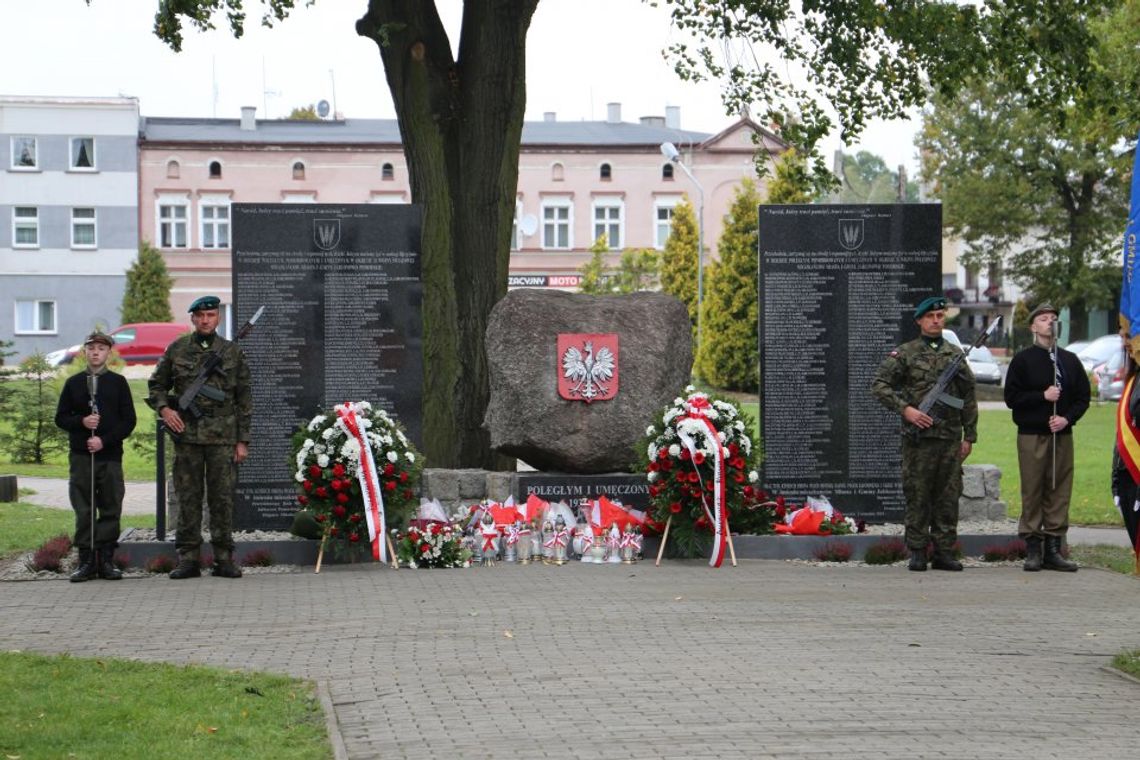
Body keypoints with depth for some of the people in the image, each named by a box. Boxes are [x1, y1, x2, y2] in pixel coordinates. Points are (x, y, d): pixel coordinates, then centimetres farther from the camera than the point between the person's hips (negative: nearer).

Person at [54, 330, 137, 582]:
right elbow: (61, 417, 10)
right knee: (83, 511, 0)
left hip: (110, 455, 0)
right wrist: (82, 422, -9)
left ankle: (106, 560, 6)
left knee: (111, 509, 0)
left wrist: (104, 440, -10)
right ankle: (86, 560, 4)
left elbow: (128, 420, 2)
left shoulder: (118, 382, 6)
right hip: (80, 456, 1)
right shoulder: (74, 383, 10)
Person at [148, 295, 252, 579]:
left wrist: (243, 441, 2)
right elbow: (156, 385, 16)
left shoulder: (232, 352, 6)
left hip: (222, 436, -1)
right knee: (188, 498, 2)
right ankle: (188, 558, 6)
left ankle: (224, 558, 5)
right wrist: (164, 408, -5)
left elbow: (244, 399, 7)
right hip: (187, 434, 1)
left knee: (222, 498, 0)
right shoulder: (177, 350, 7)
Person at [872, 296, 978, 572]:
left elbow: (968, 398, 15)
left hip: (950, 438, 3)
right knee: (917, 496, -1)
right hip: (918, 437, -3)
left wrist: (969, 436, 11)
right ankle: (917, 553, 5)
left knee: (948, 497, 4)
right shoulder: (904, 354, 1)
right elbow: (879, 385, -4)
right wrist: (905, 409, -15)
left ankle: (944, 552, 11)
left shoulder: (955, 354, 12)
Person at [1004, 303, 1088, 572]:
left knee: (1060, 491, 1)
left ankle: (1054, 549, 6)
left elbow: (1083, 397, 13)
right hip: (1031, 436, -3)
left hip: (1062, 435, 3)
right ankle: (1033, 551, 1)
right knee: (1032, 491, -3)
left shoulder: (1070, 360, 13)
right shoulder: (1023, 359, 3)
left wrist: (1067, 418, -5)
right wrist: (1043, 396, -12)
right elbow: (1012, 398, -2)